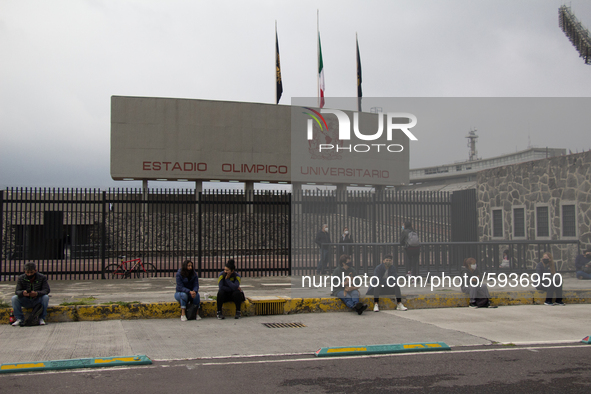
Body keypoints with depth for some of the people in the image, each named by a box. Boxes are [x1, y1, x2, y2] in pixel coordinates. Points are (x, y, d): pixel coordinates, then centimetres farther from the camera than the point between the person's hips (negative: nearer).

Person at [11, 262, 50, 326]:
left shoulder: (42, 277, -8)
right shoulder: (20, 279, -4)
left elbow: (46, 290, -17)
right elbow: (17, 291, -14)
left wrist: (37, 293, -39)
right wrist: (22, 293, -41)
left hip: (37, 301, -1)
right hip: (26, 301, 1)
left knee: (46, 297, -32)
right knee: (14, 298, -25)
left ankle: (41, 318, -18)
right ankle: (19, 319, -12)